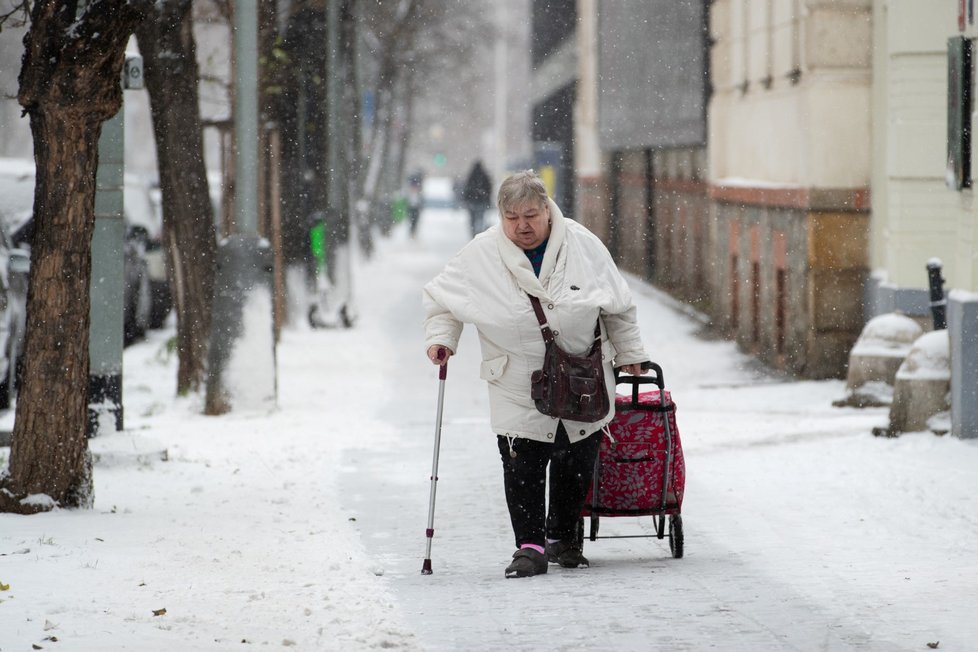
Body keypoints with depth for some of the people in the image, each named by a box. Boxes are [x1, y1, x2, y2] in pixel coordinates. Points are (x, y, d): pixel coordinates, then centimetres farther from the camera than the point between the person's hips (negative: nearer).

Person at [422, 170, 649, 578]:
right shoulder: (480, 255, -7)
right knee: (522, 468, -9)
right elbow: (441, 298, 8)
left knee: (576, 465, 10)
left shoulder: (583, 245, -4)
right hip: (518, 388, -1)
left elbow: (619, 307, 7)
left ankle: (563, 538, 27)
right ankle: (530, 546, 0)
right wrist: (440, 338, -7)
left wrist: (629, 353, 11)